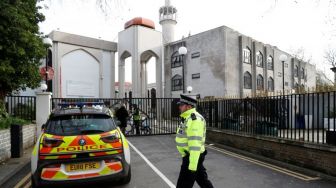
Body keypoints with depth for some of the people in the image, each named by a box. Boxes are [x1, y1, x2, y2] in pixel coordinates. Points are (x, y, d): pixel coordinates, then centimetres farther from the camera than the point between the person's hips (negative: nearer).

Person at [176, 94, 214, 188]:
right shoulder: (188, 118, 10)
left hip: (192, 157, -10)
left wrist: (192, 166, -27)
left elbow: (195, 143, -27)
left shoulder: (195, 119, -23)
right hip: (190, 155, 10)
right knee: (202, 180, 21)